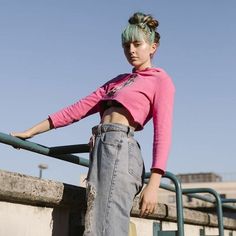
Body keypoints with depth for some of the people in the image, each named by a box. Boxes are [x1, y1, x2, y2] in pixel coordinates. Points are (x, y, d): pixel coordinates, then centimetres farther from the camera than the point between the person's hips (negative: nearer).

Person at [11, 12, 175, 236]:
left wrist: (153, 185, -16)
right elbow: (79, 109, 25)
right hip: (103, 149, 7)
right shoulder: (118, 81, 28)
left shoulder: (160, 80, 7)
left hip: (119, 149, -7)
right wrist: (31, 131, 22)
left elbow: (162, 132, -5)